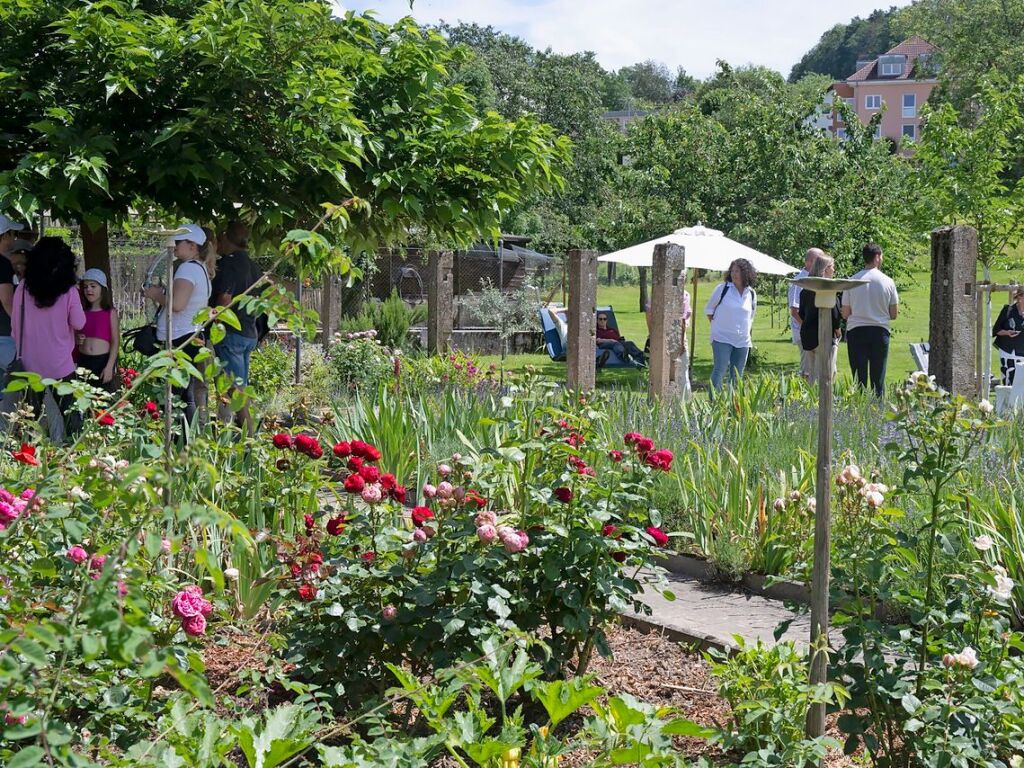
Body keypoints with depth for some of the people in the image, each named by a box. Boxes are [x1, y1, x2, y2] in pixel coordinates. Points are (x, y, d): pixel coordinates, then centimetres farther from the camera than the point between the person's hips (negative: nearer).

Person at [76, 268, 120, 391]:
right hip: (84, 361, 4)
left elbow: (116, 342, -3)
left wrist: (109, 366, -11)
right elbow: (75, 336, 21)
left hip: (103, 360, -4)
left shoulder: (110, 313, -1)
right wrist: (78, 340, -4)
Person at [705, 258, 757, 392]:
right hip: (722, 339, -4)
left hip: (743, 341, 4)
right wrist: (717, 326, 3)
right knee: (719, 371, -13)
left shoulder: (751, 294, 8)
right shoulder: (722, 289, -3)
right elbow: (709, 310, 6)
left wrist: (747, 331, 13)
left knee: (737, 375, 8)